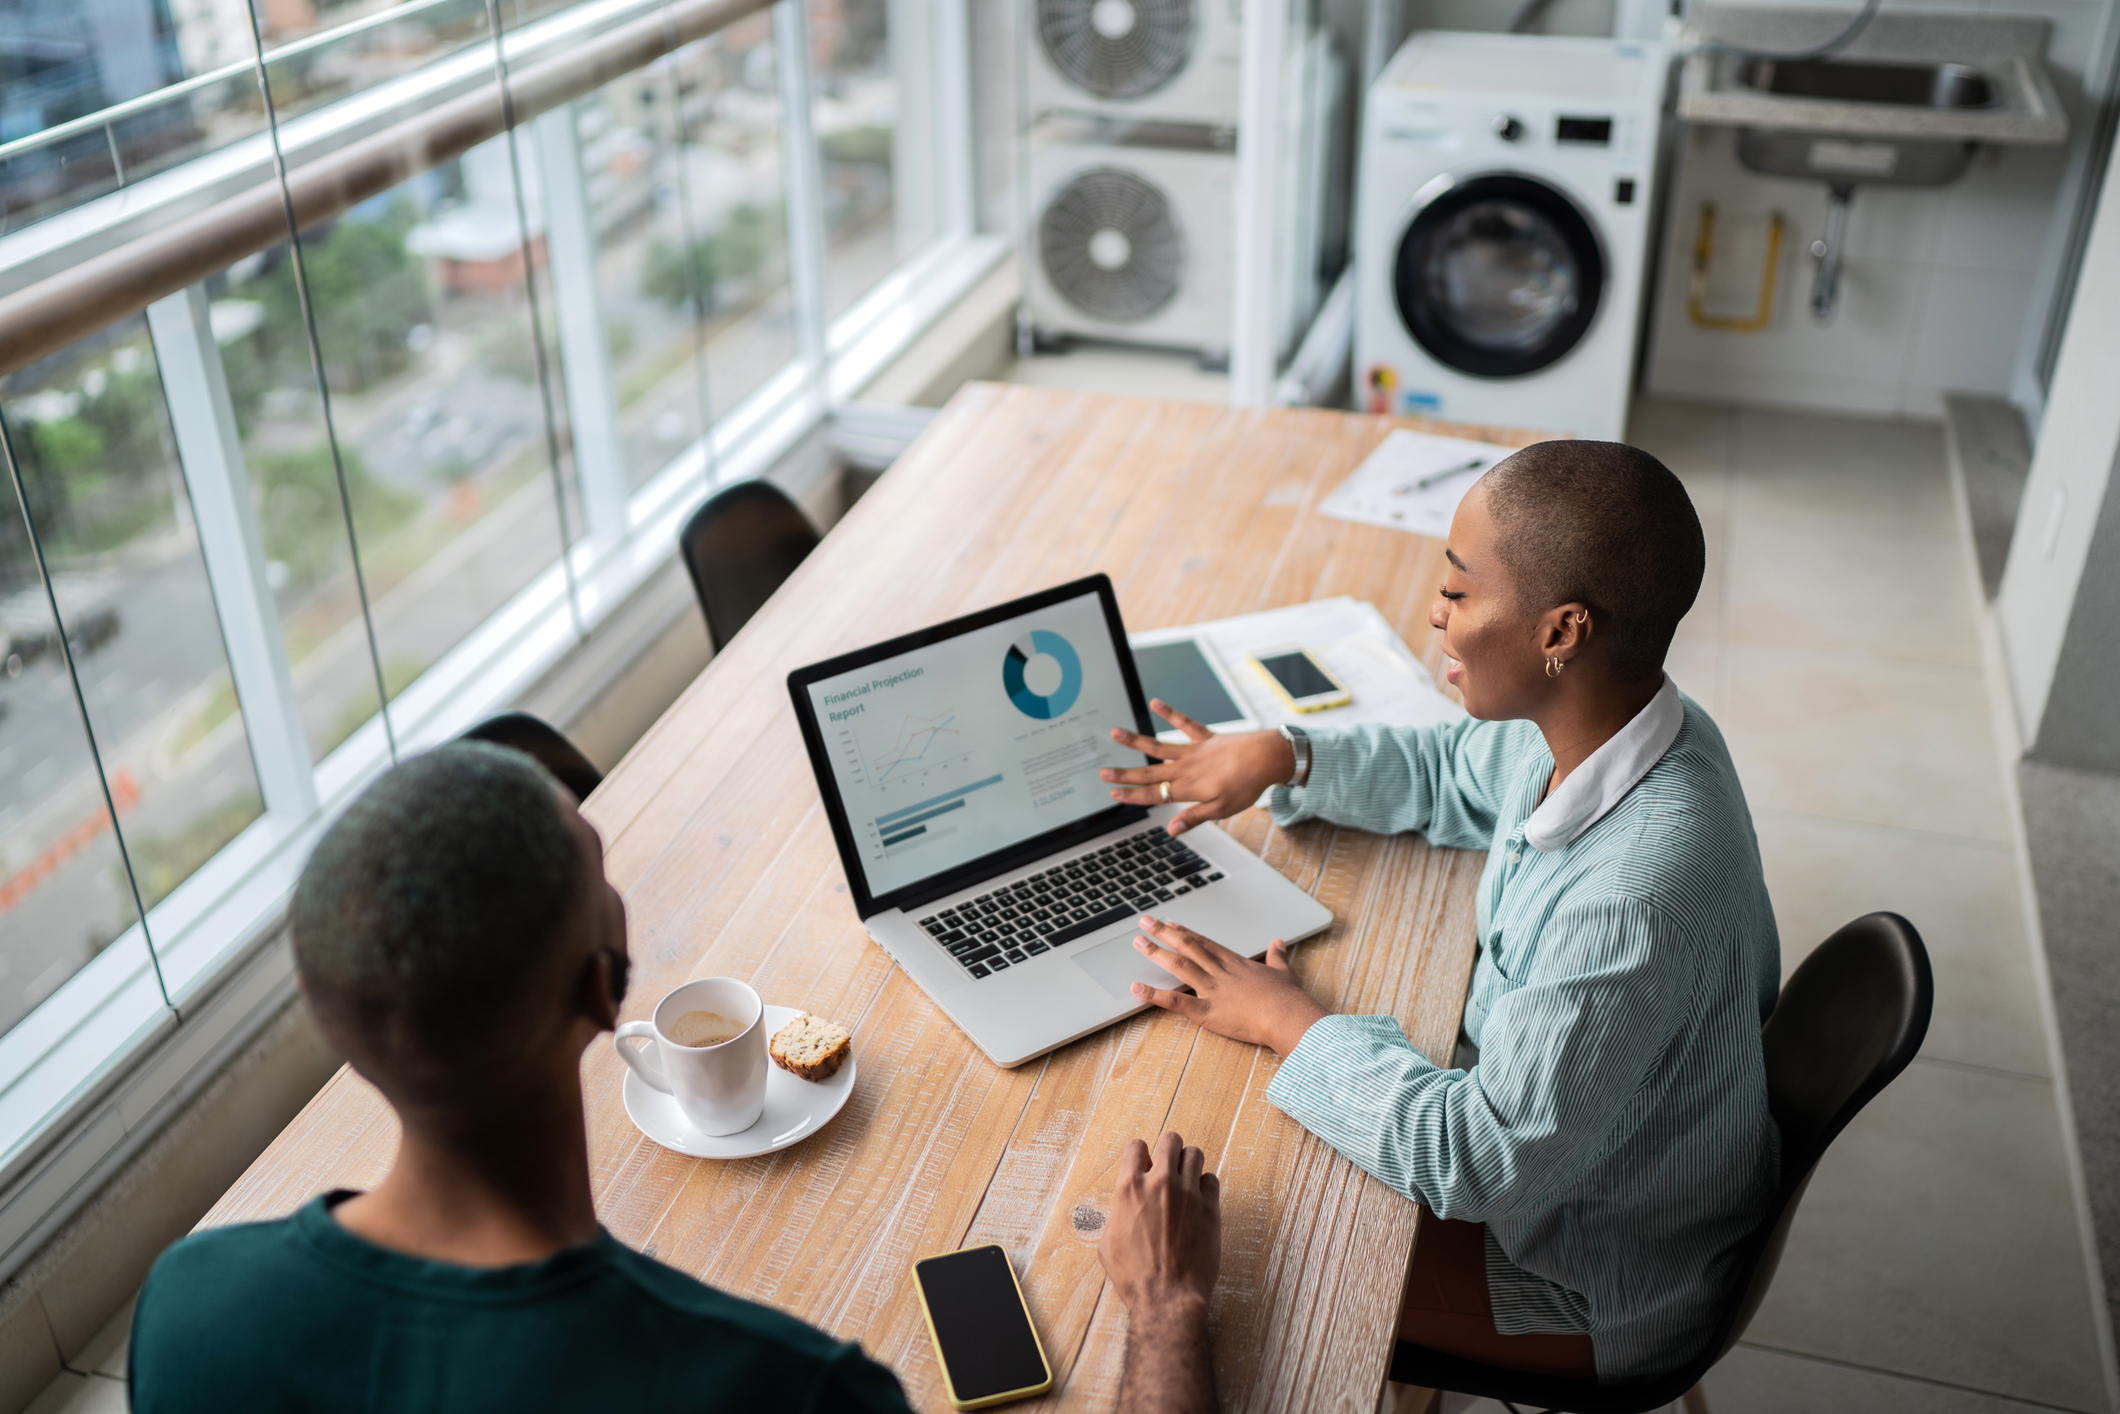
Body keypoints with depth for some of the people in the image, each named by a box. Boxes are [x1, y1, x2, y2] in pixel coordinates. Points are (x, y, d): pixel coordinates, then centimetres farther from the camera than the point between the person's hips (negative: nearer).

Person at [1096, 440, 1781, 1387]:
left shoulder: (1636, 899, -40)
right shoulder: (1605, 724, -13)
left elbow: (1488, 1160, -32)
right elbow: (1456, 774, 10)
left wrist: (1290, 1023, -22)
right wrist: (1280, 758, -4)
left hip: (1595, 1286, -8)